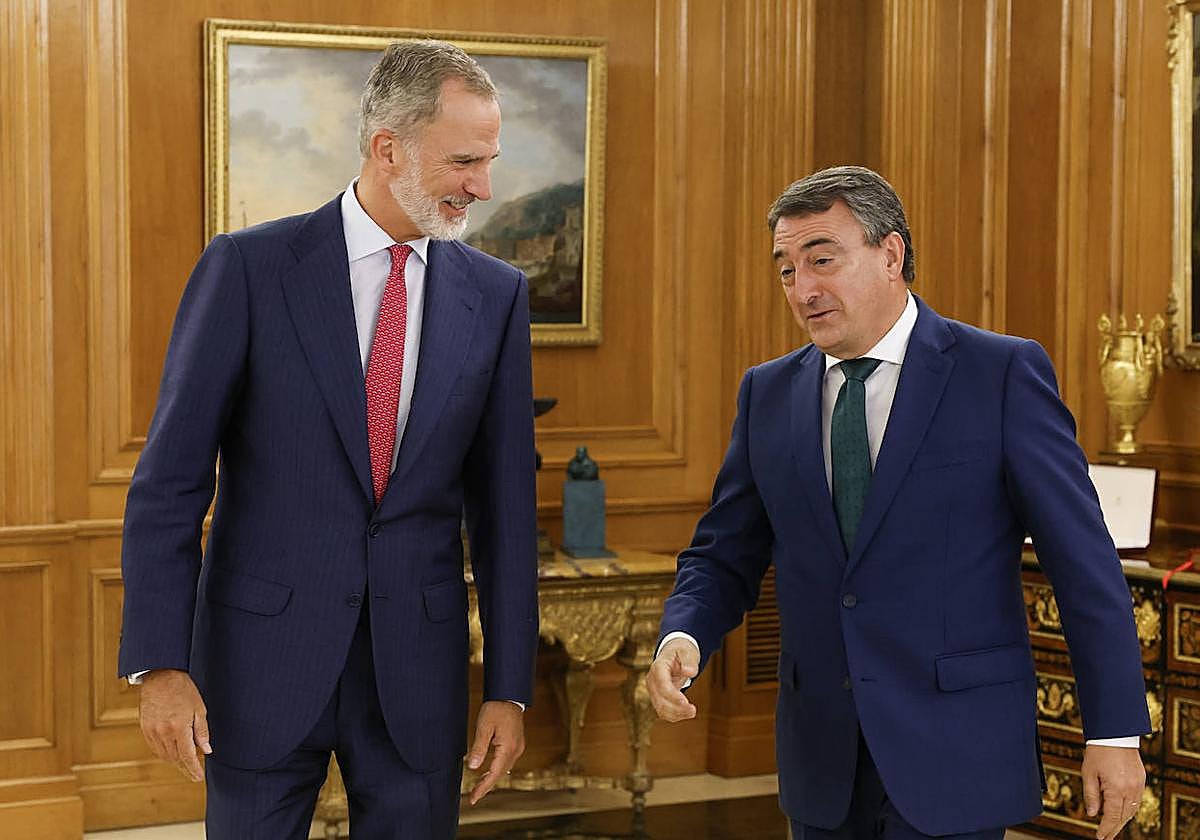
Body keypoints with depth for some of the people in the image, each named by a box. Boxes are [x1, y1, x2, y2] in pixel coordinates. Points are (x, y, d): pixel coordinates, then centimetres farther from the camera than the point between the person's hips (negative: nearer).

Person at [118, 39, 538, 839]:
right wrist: (160, 662, -12)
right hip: (263, 656, -2)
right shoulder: (249, 268, -6)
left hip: (418, 670, 3)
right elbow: (170, 480, -6)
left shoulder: (496, 294, 3)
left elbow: (505, 502, 5)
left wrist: (510, 686, 2)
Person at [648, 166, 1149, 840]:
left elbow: (1084, 561, -6)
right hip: (823, 758, 5)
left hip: (954, 756, -4)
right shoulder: (769, 394, 8)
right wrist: (683, 639, -9)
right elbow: (724, 557, 12)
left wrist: (1117, 732, -8)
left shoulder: (1003, 374, -5)